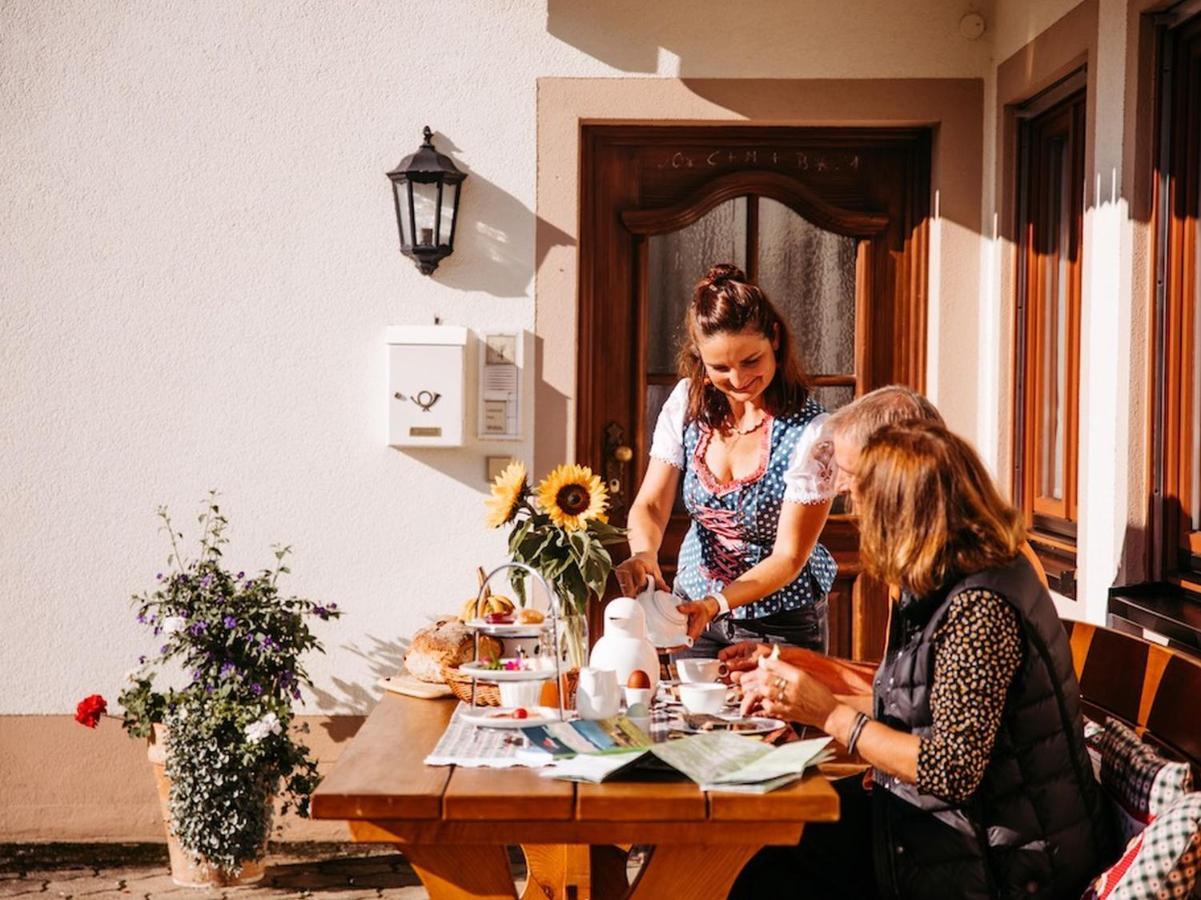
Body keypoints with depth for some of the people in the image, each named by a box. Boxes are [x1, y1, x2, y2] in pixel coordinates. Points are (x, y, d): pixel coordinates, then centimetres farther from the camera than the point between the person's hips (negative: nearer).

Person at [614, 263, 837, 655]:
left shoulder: (810, 431, -22)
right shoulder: (686, 403, -9)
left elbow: (789, 557, -19)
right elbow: (650, 505, -8)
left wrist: (716, 603, -32)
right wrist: (644, 552, -30)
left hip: (782, 623, -4)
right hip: (694, 604, 4)